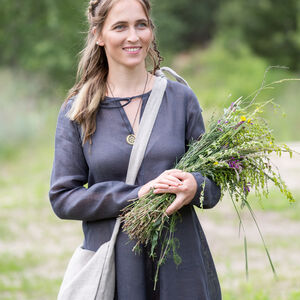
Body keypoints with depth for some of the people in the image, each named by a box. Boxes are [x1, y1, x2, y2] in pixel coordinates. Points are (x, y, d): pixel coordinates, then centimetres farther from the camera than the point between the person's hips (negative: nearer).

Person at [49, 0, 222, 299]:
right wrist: (137, 195, -16)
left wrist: (194, 186, -18)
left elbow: (212, 186, 7)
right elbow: (62, 198, -4)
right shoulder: (77, 111, 1)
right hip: (114, 269, -1)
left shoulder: (181, 98, 4)